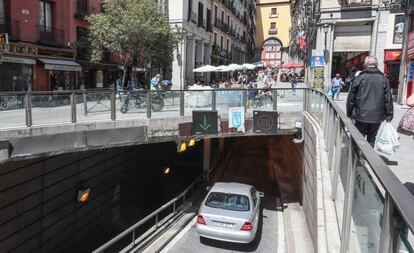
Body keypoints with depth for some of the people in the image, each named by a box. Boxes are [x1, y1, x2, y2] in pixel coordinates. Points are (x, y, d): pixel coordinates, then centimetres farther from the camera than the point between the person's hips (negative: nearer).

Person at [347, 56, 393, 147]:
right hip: (377, 117, 2)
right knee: (371, 139, 12)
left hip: (361, 116, -2)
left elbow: (351, 98, -3)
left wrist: (349, 114, 6)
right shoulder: (383, 80, 2)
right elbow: (388, 99, 2)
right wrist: (389, 115, 9)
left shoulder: (359, 78, -4)